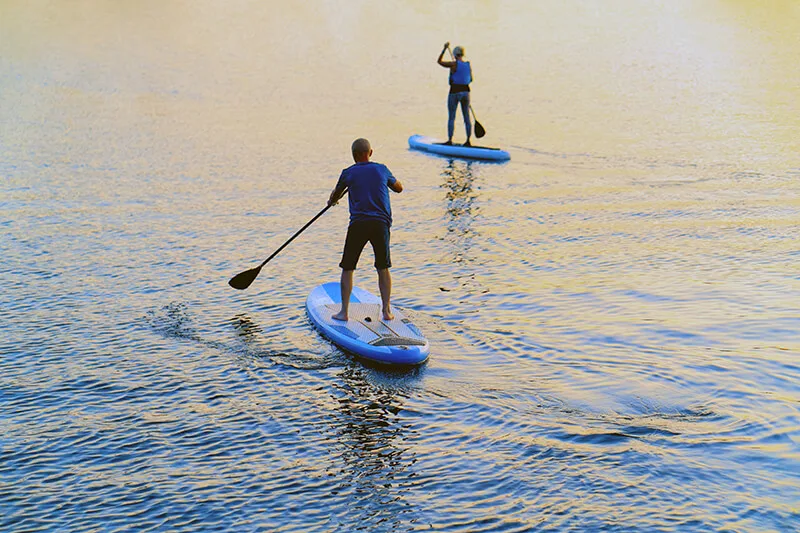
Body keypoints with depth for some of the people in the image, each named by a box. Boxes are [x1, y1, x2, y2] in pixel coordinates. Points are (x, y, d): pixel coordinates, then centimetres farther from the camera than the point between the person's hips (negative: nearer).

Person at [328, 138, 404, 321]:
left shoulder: (348, 173, 6)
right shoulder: (381, 169, 10)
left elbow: (334, 197, 22)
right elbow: (399, 188, 27)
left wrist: (332, 200, 45)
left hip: (358, 224, -2)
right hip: (381, 223, 2)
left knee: (347, 268, 9)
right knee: (383, 268, 14)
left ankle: (344, 311, 6)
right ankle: (387, 310, 10)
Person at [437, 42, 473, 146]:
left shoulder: (453, 64, -13)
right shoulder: (469, 65, 2)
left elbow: (439, 61, -3)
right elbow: (470, 79, 12)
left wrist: (445, 49, 3)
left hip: (454, 92, -5)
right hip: (466, 92, 5)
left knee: (451, 118, 3)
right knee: (467, 117, 10)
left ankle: (450, 140, 4)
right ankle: (468, 141, 12)